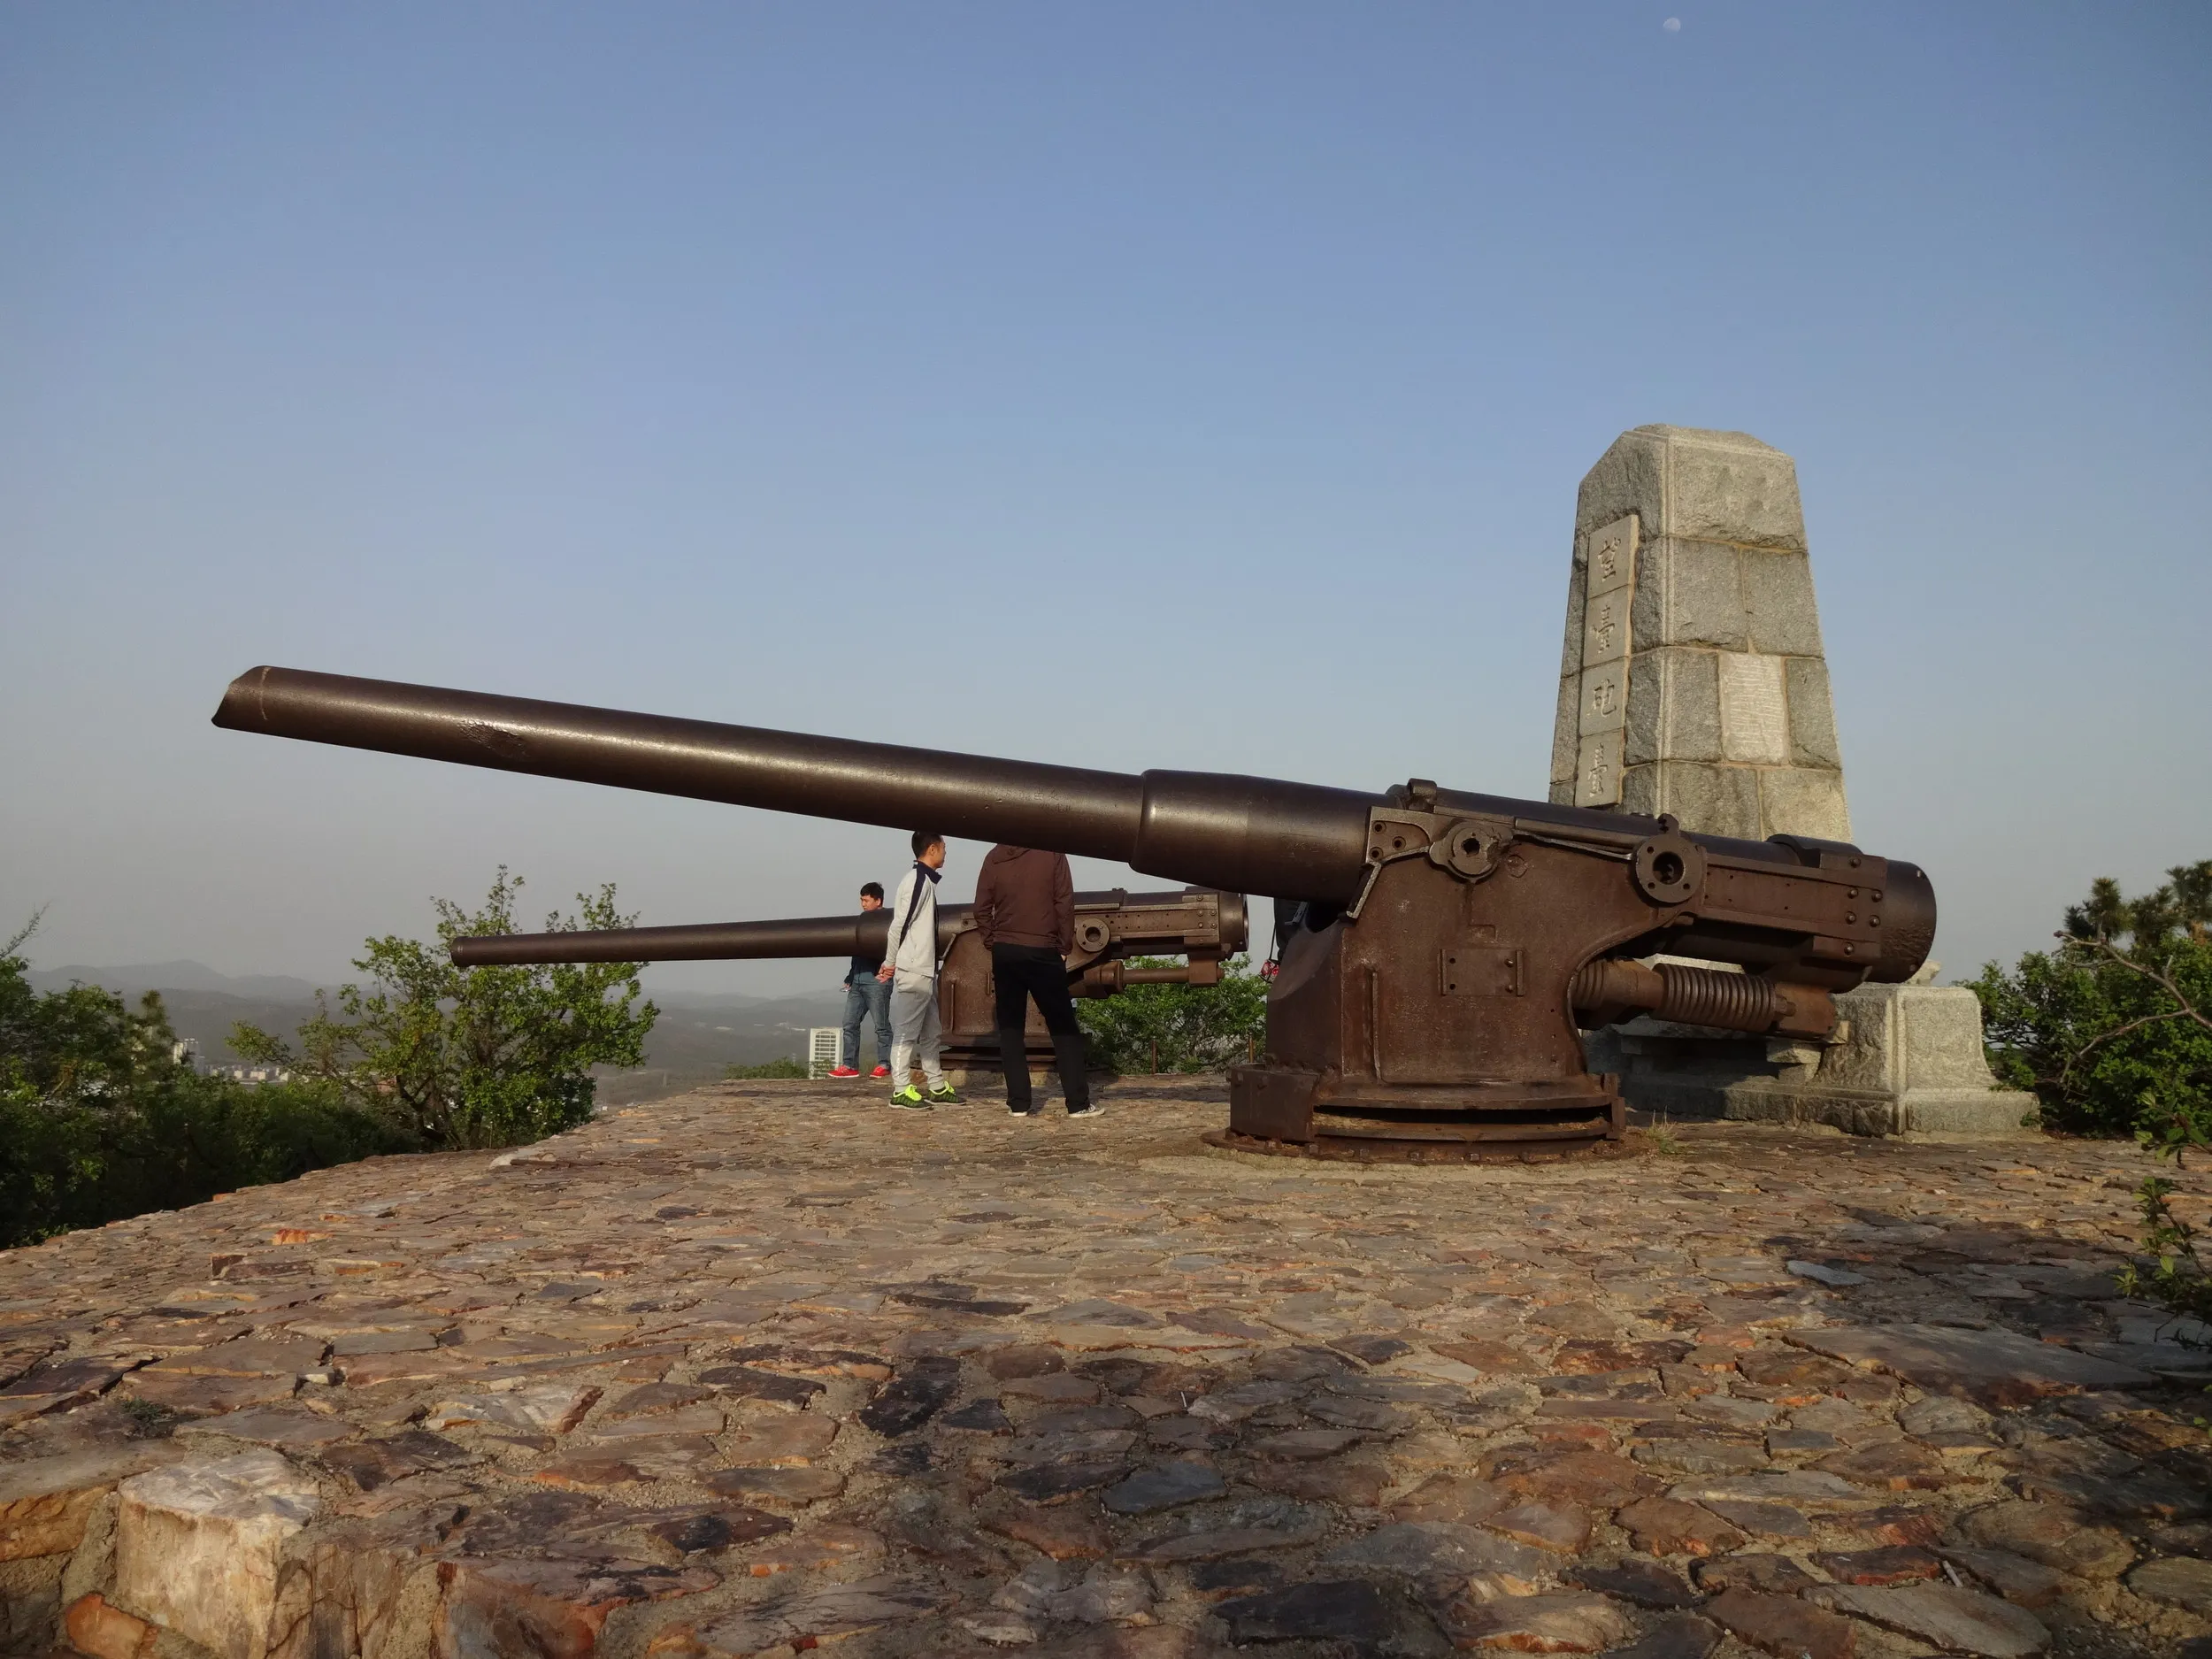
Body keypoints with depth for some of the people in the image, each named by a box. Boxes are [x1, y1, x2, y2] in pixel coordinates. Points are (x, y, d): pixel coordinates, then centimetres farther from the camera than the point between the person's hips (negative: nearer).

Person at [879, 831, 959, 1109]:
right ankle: (901, 1090, -2)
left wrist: (891, 963, 14)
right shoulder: (917, 880, -13)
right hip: (912, 972, -10)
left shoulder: (927, 881, 17)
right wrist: (891, 963, -10)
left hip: (926, 971, 10)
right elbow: (899, 925, -16)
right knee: (906, 1032, -5)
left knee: (930, 1033, 14)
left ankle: (937, 1088, 20)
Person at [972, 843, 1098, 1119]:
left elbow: (982, 908, 3)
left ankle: (1019, 1102, 5)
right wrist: (1064, 946, 2)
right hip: (1042, 952, -3)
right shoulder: (1052, 853, -4)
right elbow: (1064, 904, -6)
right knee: (1063, 1027, 3)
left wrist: (994, 942, 10)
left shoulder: (994, 858, 5)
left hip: (1005, 953, 3)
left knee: (1010, 1027, 8)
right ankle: (1078, 1102, 1)